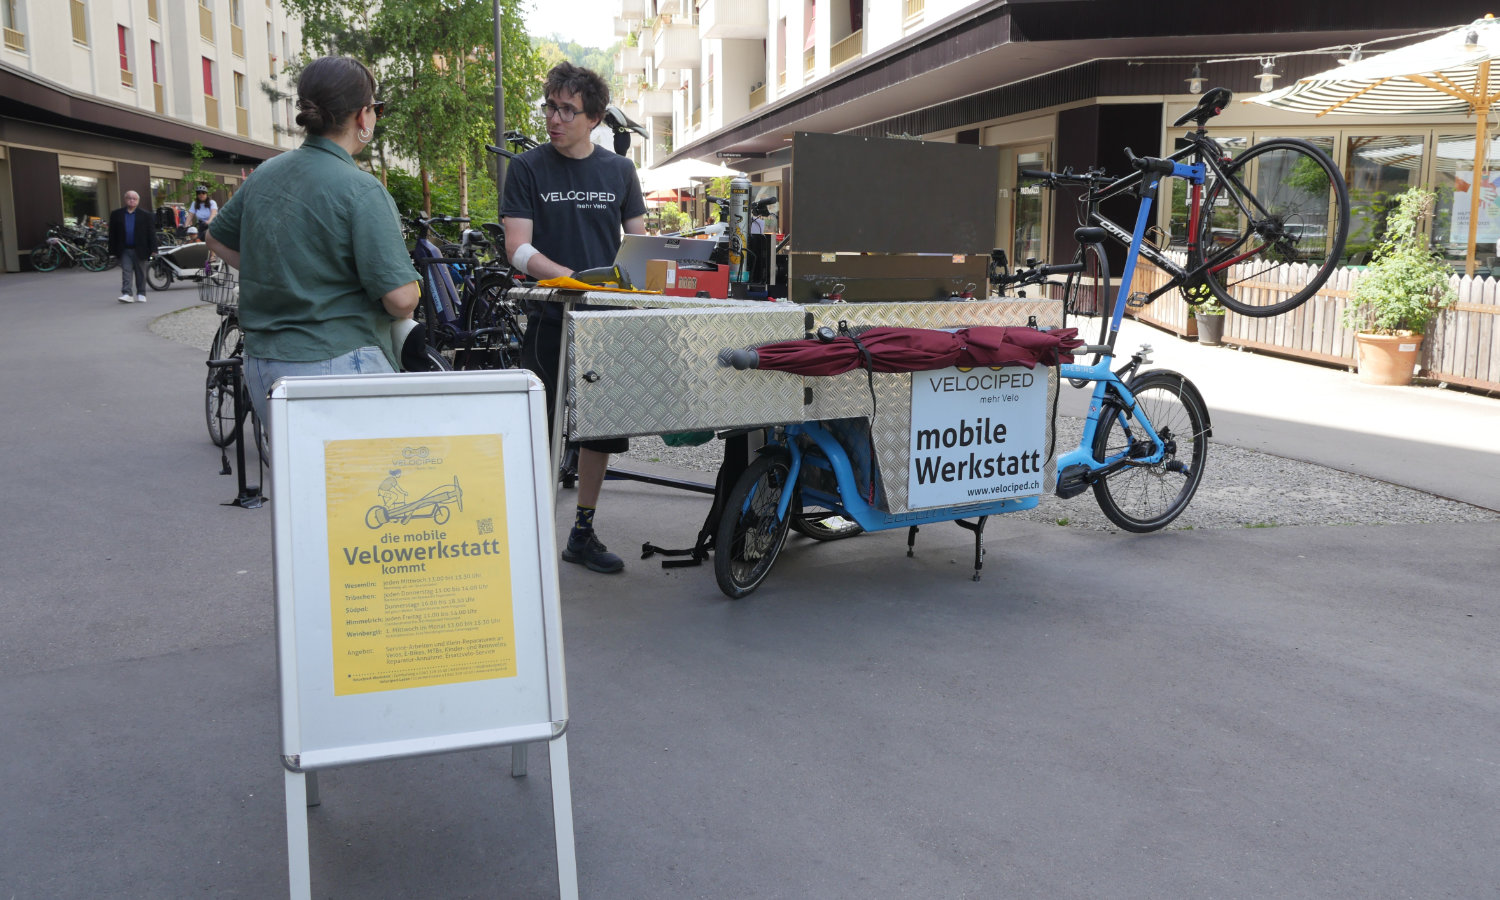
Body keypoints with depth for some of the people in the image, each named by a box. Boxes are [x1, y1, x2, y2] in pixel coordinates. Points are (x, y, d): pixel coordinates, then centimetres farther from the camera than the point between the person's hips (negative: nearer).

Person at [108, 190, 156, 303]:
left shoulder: (145, 215, 3)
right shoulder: (116, 215, 7)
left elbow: (151, 233, 1)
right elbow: (112, 234, 8)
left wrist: (153, 249, -6)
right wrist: (112, 251, 3)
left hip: (139, 250, -1)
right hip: (124, 250, 1)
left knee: (140, 273, 7)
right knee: (126, 272, -7)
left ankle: (141, 294, 16)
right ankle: (127, 294, -13)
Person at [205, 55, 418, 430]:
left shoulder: (265, 174, 8)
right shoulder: (362, 190, -14)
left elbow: (218, 238, 25)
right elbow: (401, 299, -20)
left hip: (262, 366, 8)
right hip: (338, 365, -8)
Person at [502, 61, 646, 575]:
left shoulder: (618, 170, 10)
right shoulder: (528, 169, 0)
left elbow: (639, 240, 13)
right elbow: (518, 249, -8)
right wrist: (571, 277, -22)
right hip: (550, 319, -4)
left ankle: (583, 532, 22)